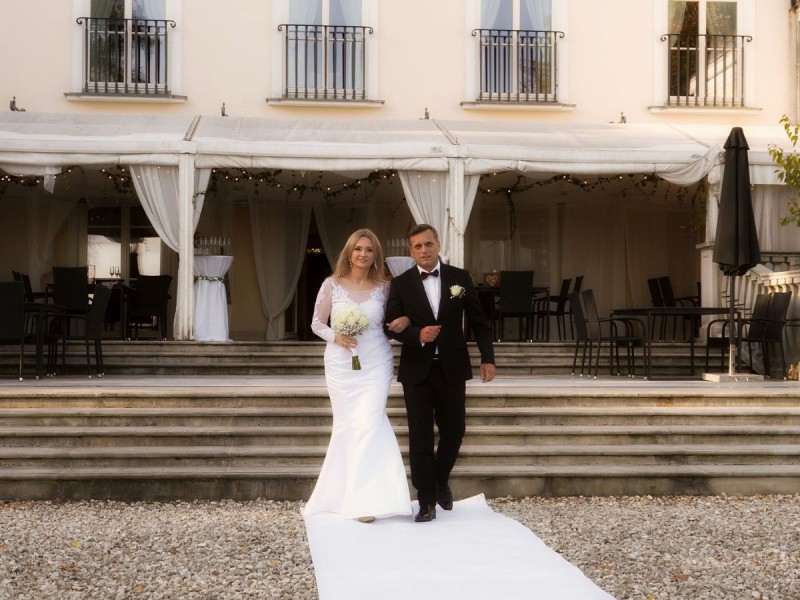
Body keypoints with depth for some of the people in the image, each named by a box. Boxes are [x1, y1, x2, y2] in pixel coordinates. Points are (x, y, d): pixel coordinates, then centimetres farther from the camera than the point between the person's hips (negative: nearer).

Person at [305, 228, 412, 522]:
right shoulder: (332, 285, 0)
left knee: (369, 424, -12)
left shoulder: (383, 287, 3)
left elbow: (392, 320, 16)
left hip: (376, 364, 0)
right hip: (341, 364, 1)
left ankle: (364, 500, -9)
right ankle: (341, 494, 22)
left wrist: (404, 320, -7)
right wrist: (336, 337, -14)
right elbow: (317, 323, 4)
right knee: (346, 426, 7)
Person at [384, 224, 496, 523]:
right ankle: (427, 501, 8)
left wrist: (487, 358, -2)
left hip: (452, 368, 1)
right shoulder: (401, 283, 0)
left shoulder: (460, 277, 2)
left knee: (453, 430, 10)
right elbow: (391, 326, 0)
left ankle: (440, 481, 35)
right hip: (417, 370, -1)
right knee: (420, 436, 1)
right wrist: (418, 335, -18)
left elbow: (478, 321, 5)